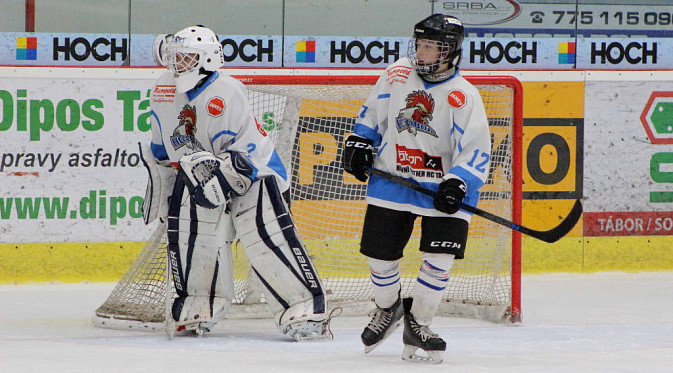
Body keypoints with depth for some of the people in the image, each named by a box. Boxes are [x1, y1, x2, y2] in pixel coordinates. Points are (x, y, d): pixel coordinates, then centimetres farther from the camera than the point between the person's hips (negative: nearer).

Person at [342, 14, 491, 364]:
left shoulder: (463, 97, -14)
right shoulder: (398, 74, -1)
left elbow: (477, 152, -18)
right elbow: (372, 112, 16)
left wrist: (457, 184, -31)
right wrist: (359, 142, 6)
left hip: (443, 186, -3)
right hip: (391, 178, 3)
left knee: (440, 259, -11)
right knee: (380, 253, 5)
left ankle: (417, 324, 7)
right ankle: (387, 308, 34)